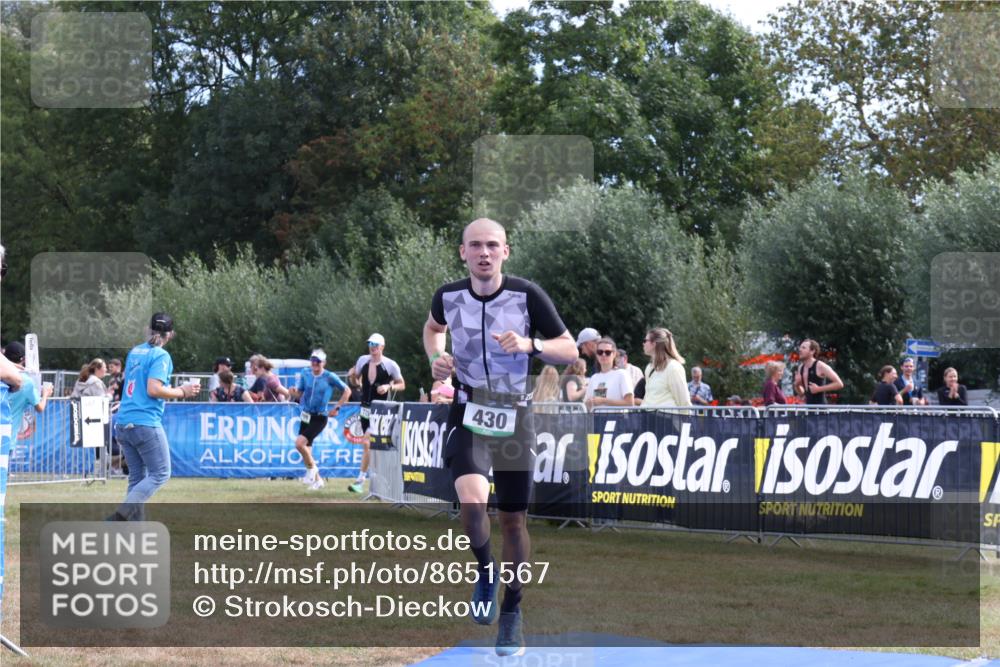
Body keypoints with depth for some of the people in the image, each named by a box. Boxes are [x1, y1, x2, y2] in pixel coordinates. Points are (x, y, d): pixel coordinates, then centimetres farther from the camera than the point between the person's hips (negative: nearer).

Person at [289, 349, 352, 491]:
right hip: (305, 416, 6)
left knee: (299, 443, -22)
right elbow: (299, 394, 9)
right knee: (306, 450, 9)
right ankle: (317, 480, 25)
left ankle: (312, 468, 2)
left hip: (319, 418, -6)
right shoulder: (305, 373, 2)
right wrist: (294, 393, -14)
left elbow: (347, 391, -1)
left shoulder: (330, 377, -11)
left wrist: (337, 408, -5)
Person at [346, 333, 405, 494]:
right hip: (365, 408, 6)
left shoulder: (390, 365, -8)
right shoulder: (363, 360, 4)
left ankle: (360, 480, -15)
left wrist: (389, 387, -18)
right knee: (373, 446, 12)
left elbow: (402, 384, 2)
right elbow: (356, 377, 19)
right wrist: (352, 375, -5)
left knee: (367, 443, -17)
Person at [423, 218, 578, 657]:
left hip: (514, 417, 0)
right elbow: (433, 327, 20)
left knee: (513, 519, 7)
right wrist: (435, 357, 0)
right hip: (468, 412, 0)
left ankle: (511, 612, 25)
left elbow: (570, 352, -5)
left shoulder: (527, 295, -11)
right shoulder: (448, 296, -5)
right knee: (472, 501, -25)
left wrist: (531, 345, -23)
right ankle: (485, 571, 6)